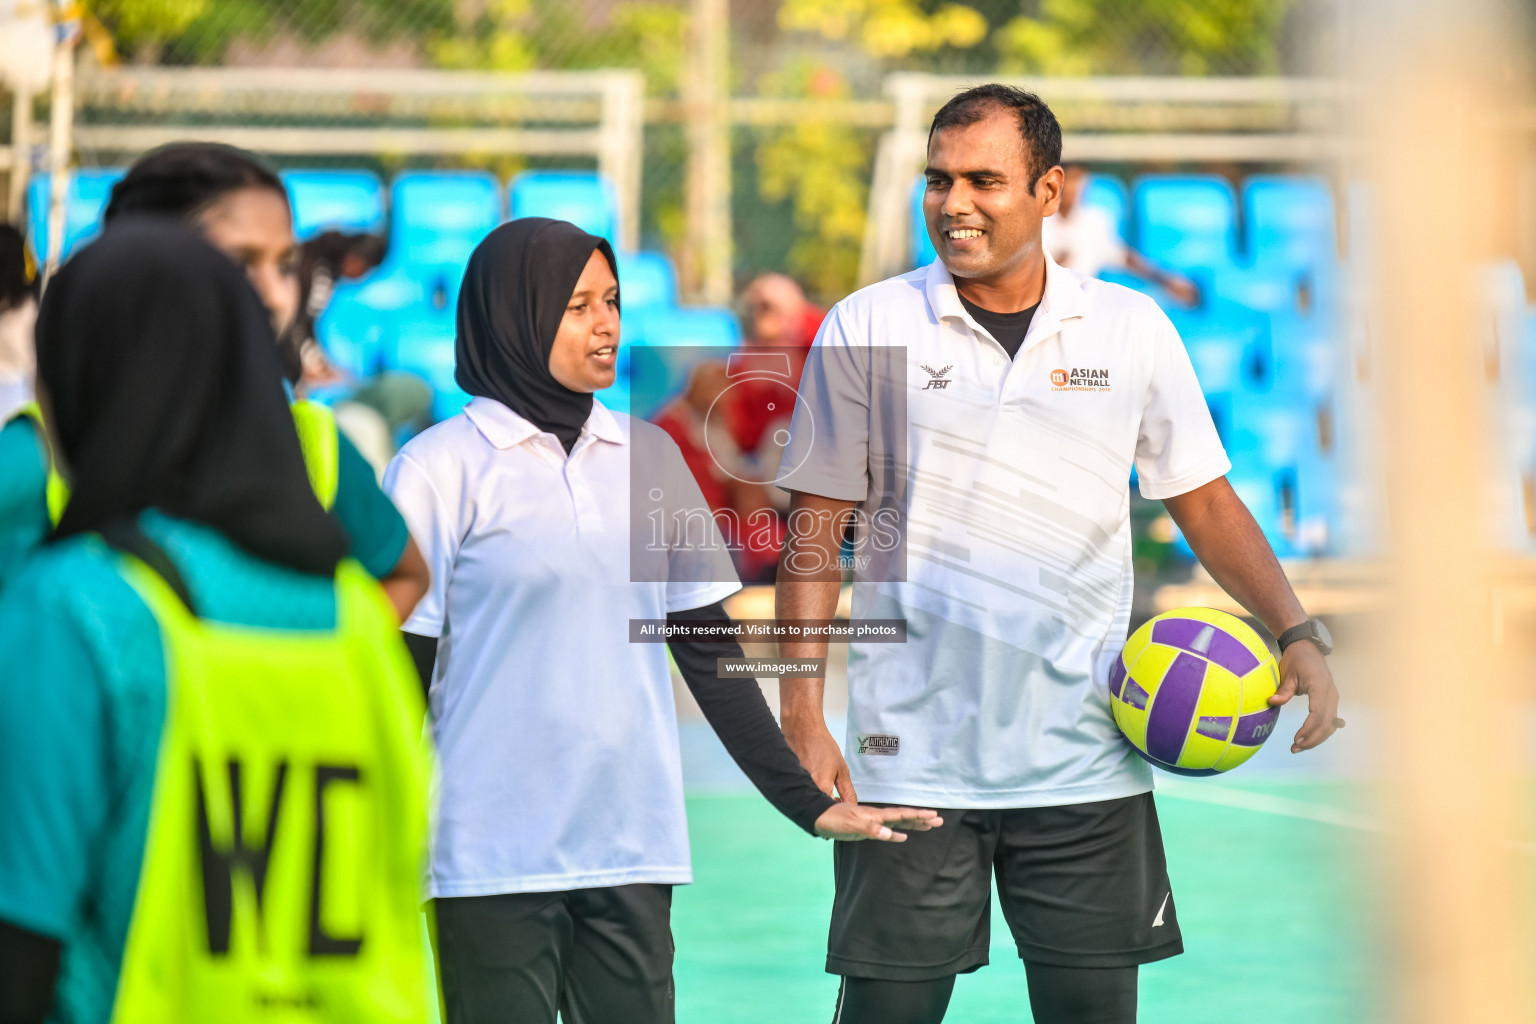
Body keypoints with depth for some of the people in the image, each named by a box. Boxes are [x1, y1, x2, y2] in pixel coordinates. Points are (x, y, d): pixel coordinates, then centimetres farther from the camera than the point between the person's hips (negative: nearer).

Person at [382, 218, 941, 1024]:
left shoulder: (648, 457, 12)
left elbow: (708, 650, 14)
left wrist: (808, 803, 10)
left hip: (631, 844, 4)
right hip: (491, 862, -4)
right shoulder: (439, 471, -2)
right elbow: (402, 676, -2)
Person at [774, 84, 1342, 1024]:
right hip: (911, 757, -1)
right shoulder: (867, 329, 1)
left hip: (1086, 762, 2)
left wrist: (1296, 633, -2)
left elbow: (1205, 502, 12)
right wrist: (802, 715, -4)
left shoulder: (1132, 329, 5)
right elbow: (817, 528, 2)